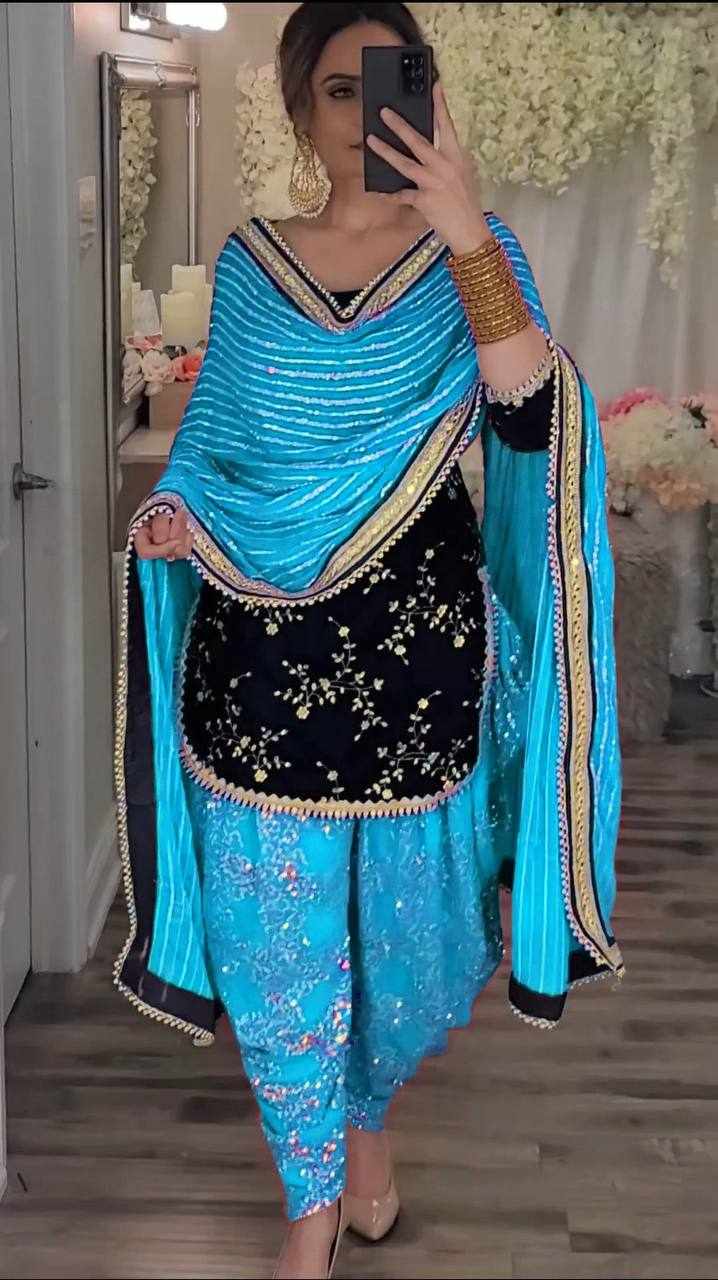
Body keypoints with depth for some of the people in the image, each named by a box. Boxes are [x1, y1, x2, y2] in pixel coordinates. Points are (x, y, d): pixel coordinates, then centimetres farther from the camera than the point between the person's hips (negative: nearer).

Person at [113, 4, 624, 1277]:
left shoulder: (472, 255, -1)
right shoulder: (248, 261, 5)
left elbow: (530, 415, -19)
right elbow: (220, 440, 13)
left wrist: (470, 237, -28)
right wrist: (175, 512, -9)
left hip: (418, 641, -1)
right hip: (264, 646, 1)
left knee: (407, 914, 12)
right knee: (280, 921, 6)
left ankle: (369, 1119, 43)